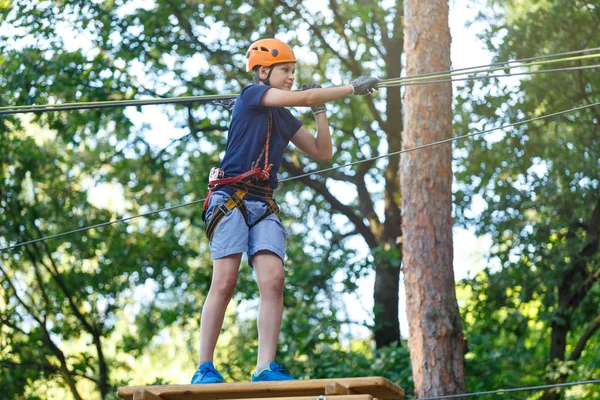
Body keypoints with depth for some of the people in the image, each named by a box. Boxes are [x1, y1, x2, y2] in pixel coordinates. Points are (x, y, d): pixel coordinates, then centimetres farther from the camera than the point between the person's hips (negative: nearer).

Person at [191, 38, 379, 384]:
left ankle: (266, 368, -16)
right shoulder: (251, 95, 2)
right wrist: (353, 88, -5)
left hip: (264, 205, 6)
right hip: (231, 199, -6)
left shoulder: (285, 120, 21)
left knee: (273, 281, -12)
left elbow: (323, 153, 24)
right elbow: (301, 98, -10)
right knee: (225, 283, -12)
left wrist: (321, 110, 15)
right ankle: (205, 369, -8)